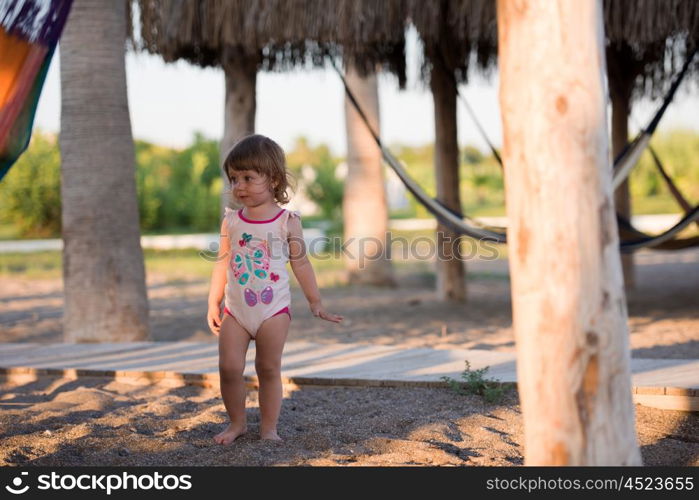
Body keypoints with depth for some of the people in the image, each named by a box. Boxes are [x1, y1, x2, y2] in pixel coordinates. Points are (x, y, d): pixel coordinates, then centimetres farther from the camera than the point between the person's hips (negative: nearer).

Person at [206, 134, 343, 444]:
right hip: (235, 310, 2)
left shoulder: (287, 222, -4)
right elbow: (222, 265, 9)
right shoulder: (231, 221, 3)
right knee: (229, 367, -4)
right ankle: (237, 423, 14)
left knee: (269, 370, 4)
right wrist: (213, 303, 8)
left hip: (273, 310, -2)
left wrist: (315, 303, 4)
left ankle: (268, 428, 14)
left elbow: (300, 263, 3)